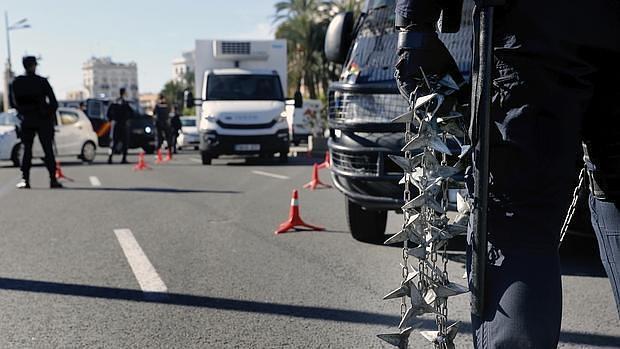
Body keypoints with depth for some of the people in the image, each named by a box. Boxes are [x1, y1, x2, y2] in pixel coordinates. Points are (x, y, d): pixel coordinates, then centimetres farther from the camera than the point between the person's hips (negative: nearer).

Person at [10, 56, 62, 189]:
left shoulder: (16, 82, 0)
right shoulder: (42, 81, -9)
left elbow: (15, 103, 4)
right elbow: (54, 102, -10)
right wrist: (51, 114, 7)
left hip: (27, 120, 2)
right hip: (43, 120, -2)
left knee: (27, 150, 11)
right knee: (48, 150, 3)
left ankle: (25, 179, 3)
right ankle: (53, 180, 1)